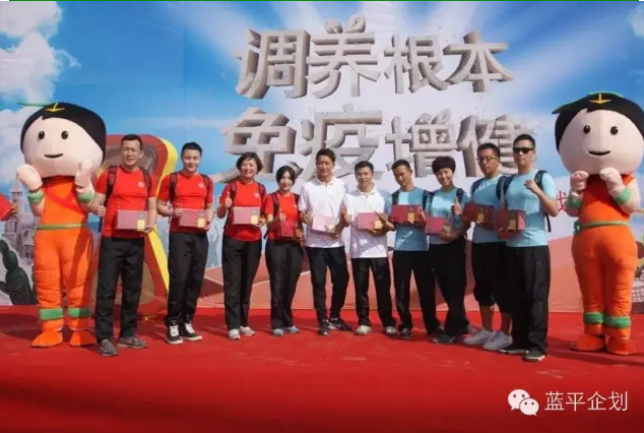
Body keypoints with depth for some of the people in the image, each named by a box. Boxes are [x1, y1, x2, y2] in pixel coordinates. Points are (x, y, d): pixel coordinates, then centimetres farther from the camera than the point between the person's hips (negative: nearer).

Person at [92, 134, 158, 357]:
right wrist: (97, 208, -22)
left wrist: (150, 223, -7)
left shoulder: (148, 178, 9)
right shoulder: (109, 174, 1)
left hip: (136, 240, 3)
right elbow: (96, 202, 1)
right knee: (107, 288, -4)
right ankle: (105, 338, 3)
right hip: (111, 239, -3)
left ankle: (128, 335, 20)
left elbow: (152, 207, 13)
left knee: (133, 288, 9)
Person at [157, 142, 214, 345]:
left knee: (196, 279, 5)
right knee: (178, 278, -9)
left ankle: (187, 322, 16)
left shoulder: (206, 181, 12)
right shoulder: (171, 179, 2)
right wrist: (172, 212, -15)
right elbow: (159, 205, 4)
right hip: (179, 234, -4)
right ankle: (172, 324, 3)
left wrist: (208, 220, -1)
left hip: (200, 235, 4)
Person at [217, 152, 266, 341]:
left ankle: (243, 323, 20)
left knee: (247, 282, 10)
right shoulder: (231, 187, -2)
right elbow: (220, 215, -2)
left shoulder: (261, 189, 7)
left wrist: (261, 221, -6)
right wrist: (224, 206, -23)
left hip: (254, 240, 3)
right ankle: (233, 326, 2)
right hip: (232, 239, -3)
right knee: (232, 283, -2)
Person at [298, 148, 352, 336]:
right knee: (319, 282, 3)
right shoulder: (307, 187, 2)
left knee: (341, 280, 6)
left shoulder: (341, 185, 4)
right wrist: (311, 221, -18)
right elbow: (301, 214, 3)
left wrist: (340, 226, -13)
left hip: (336, 241, 2)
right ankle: (323, 321, 13)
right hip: (315, 242, -1)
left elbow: (347, 212, 5)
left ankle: (335, 317, 25)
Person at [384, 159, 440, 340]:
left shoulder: (424, 195, 3)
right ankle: (405, 325, 16)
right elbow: (389, 224, 7)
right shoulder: (392, 198, 8)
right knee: (401, 289, 4)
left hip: (422, 248, -1)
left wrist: (422, 222, -20)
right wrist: (387, 224, -15)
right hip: (401, 249, 1)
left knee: (426, 287, 5)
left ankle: (432, 325, 17)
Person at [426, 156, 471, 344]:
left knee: (455, 287, -1)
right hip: (435, 246, 5)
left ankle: (451, 330, 6)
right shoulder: (432, 196, 11)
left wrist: (456, 234, -24)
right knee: (445, 288, 11)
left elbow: (467, 223, -7)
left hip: (454, 246, -5)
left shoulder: (461, 195, -3)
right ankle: (462, 324, 27)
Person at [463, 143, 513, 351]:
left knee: (501, 288, -1)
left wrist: (495, 224, -23)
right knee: (481, 287, 12)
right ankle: (486, 330, 24)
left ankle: (505, 333, 10)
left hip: (498, 242, -7)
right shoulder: (476, 186, 16)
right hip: (478, 242, 7)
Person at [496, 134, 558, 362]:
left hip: (536, 245, -5)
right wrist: (500, 229, -1)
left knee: (537, 295, -2)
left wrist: (537, 192, -22)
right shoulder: (506, 182, 13)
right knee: (516, 296, 8)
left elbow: (554, 212, -8)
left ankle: (537, 344, 3)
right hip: (512, 246, 5)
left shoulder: (543, 178, 0)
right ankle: (520, 341, 17)